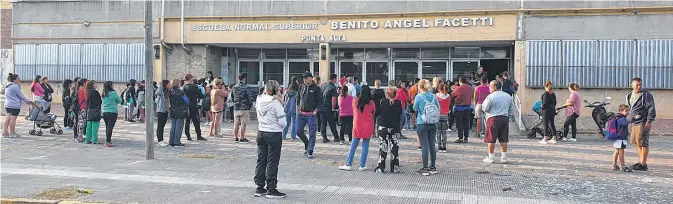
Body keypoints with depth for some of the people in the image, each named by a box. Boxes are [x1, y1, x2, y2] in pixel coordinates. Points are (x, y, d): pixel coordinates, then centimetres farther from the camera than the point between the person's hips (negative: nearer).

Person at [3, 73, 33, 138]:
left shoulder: (7, 86, 17)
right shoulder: (15, 86, -13)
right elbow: (21, 96, -11)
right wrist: (28, 101, 1)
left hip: (7, 105, 9)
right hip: (15, 105, -9)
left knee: (7, 118, 8)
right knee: (13, 118, -3)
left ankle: (5, 132, 8)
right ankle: (12, 133, 2)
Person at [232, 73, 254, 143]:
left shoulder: (234, 87, 6)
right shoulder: (245, 87, -12)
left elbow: (232, 96, 16)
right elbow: (250, 97, -13)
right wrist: (250, 105, 2)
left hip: (236, 108, 6)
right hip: (244, 108, -6)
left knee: (236, 123, 9)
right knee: (243, 124, -1)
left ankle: (236, 138, 14)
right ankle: (242, 138, 1)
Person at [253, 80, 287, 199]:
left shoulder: (259, 101, 2)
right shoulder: (276, 103, -15)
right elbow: (282, 122, -14)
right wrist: (283, 125, 5)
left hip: (261, 133, 6)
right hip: (274, 135, -6)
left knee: (261, 160, 12)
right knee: (272, 162, 1)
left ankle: (260, 188, 19)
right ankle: (271, 190, 6)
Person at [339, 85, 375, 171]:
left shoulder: (355, 101, -3)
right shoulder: (371, 103, -7)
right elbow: (373, 113, 6)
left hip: (357, 126, 1)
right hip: (368, 126, -1)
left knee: (353, 146, 8)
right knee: (365, 146, 5)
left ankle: (348, 165, 10)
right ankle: (362, 166, 6)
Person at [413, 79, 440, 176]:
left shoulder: (419, 97, -11)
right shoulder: (433, 96, 1)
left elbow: (415, 108, 1)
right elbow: (438, 108, 7)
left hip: (422, 124, -4)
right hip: (433, 124, 4)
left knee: (424, 146, -2)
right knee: (432, 145, 11)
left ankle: (425, 169, 0)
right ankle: (433, 167, 19)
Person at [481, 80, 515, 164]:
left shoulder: (490, 96, -9)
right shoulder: (508, 96, 9)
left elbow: (485, 108, -6)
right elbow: (512, 110, 12)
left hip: (493, 118, -5)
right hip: (505, 118, 5)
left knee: (491, 140, 2)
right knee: (504, 139, 9)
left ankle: (490, 158, 5)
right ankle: (504, 157, 11)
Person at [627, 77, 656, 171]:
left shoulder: (646, 95, -10)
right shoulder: (630, 95, 13)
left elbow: (651, 108, -14)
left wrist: (649, 121, -20)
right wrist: (629, 119, 23)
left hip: (643, 122, -8)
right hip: (634, 122, 8)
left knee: (643, 143, -5)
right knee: (636, 142, 14)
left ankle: (643, 164, -1)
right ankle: (641, 161, 25)